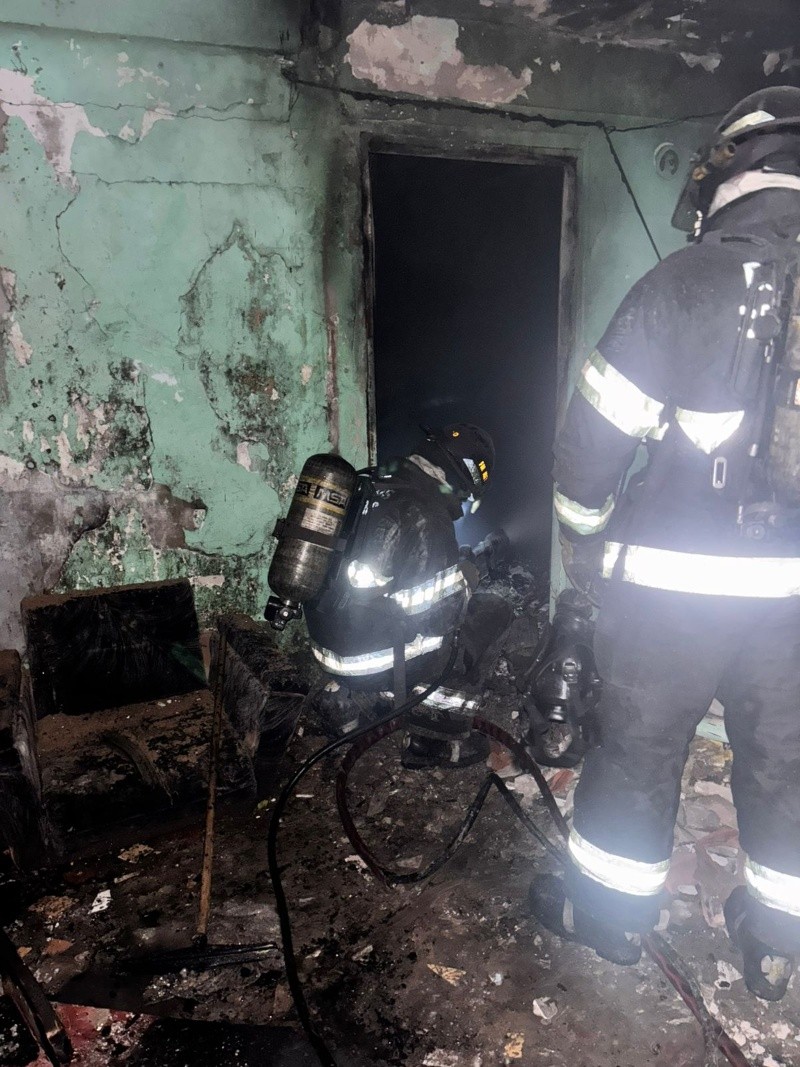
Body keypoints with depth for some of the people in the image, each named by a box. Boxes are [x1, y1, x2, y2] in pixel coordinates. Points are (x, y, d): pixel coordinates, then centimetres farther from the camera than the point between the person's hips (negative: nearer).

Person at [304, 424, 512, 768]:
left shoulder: (375, 487, 4)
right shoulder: (426, 517, -20)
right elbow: (444, 613, -17)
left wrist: (453, 572, 20)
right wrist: (465, 582, 3)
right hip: (368, 661, -8)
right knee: (494, 610, 3)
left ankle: (352, 697, 19)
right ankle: (433, 738, 9)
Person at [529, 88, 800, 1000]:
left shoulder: (684, 283, -11)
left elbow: (593, 434, -10)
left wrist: (583, 535, 7)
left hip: (671, 583, -3)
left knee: (636, 753, 14)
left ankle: (609, 914, 33)